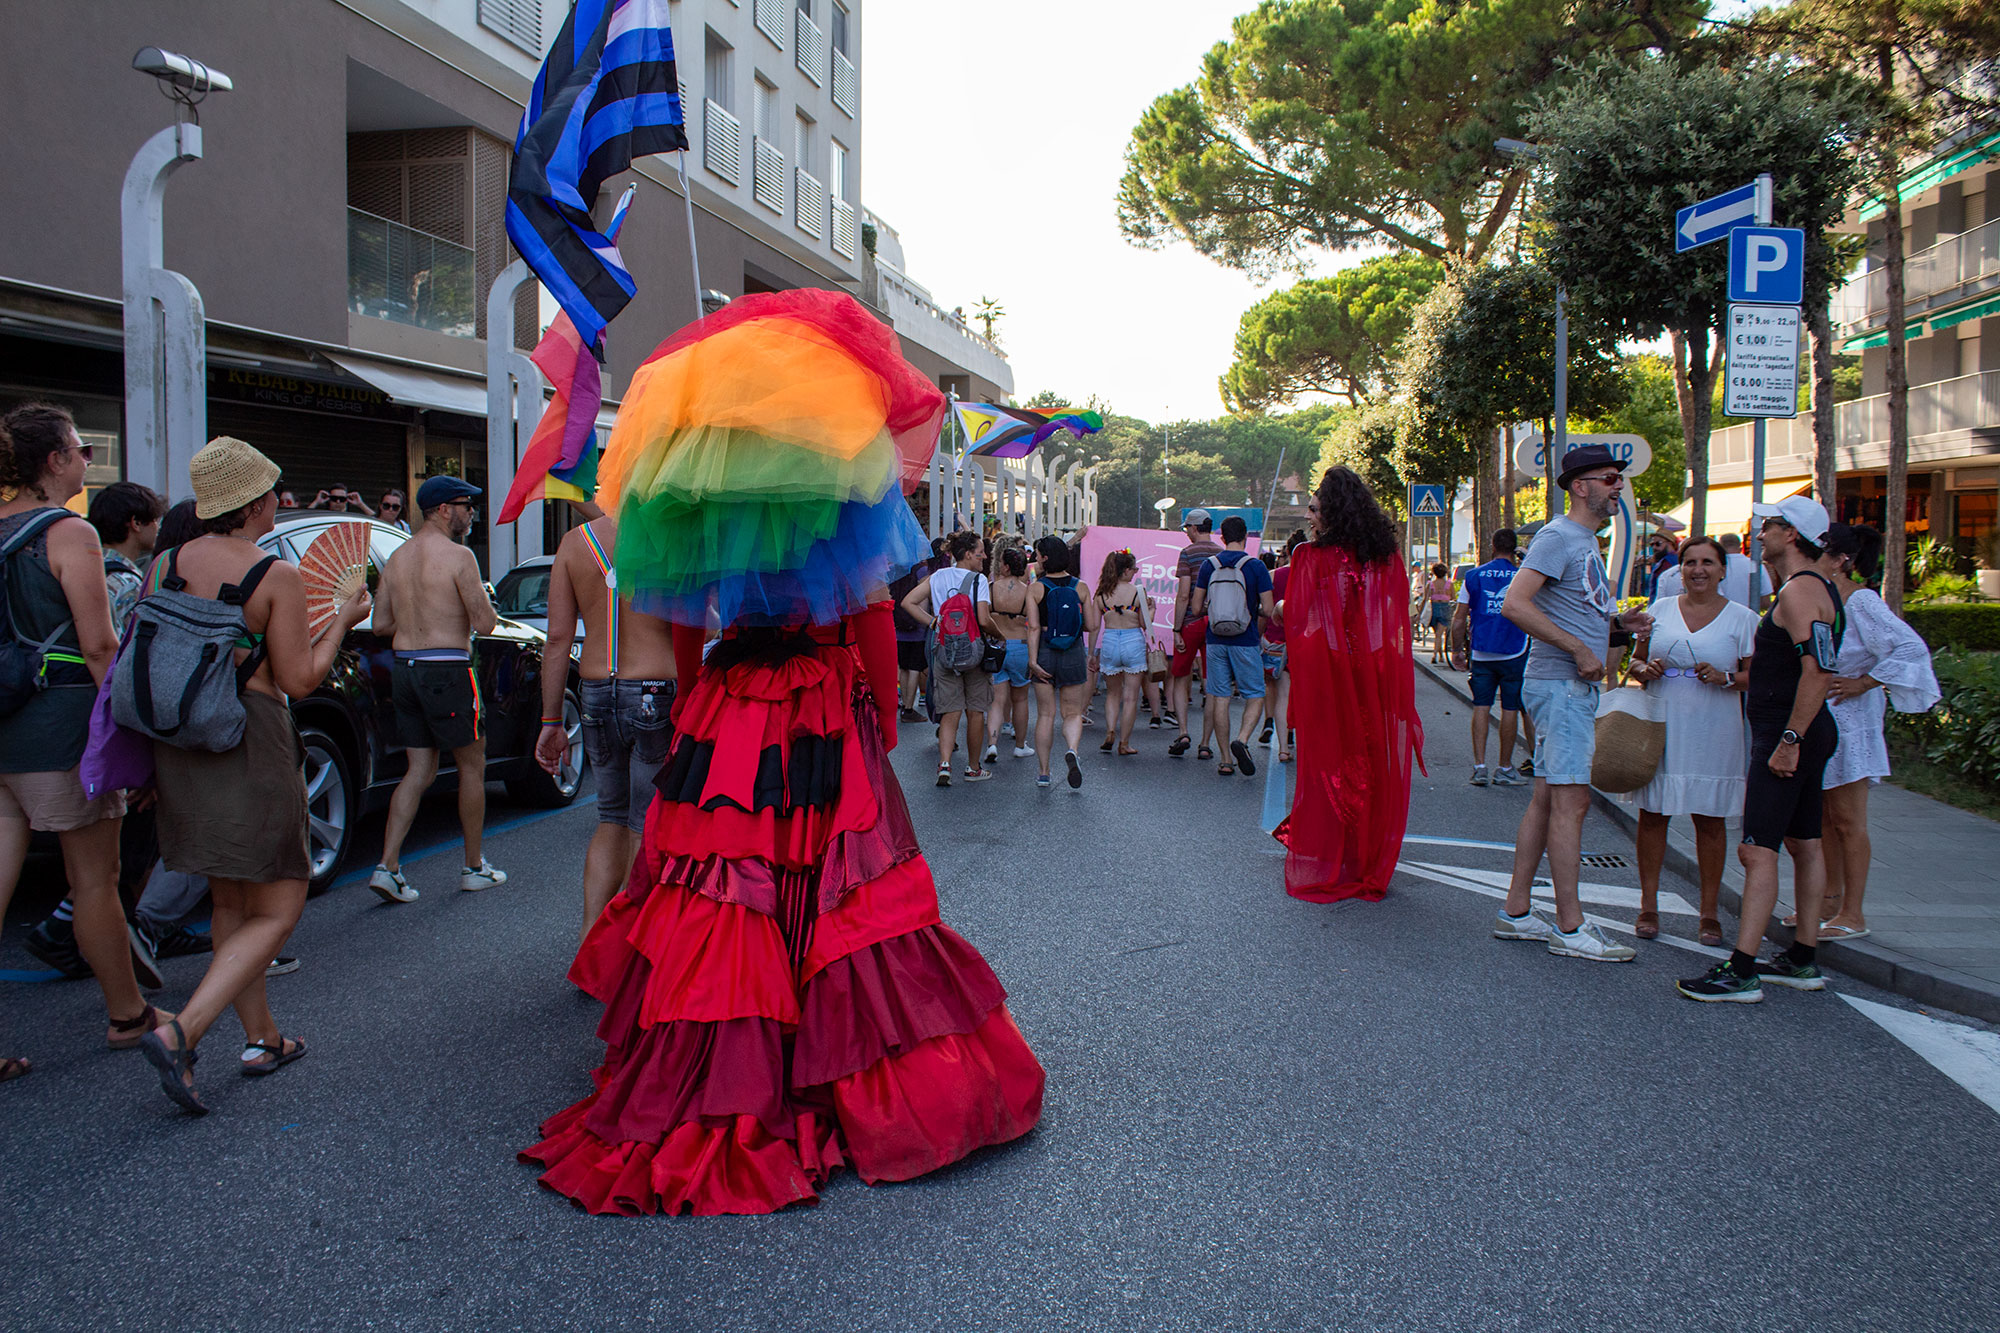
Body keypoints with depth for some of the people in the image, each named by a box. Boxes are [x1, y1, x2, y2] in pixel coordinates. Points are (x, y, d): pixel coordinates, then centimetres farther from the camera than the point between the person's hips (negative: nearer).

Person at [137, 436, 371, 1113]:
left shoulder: (169, 564, 4)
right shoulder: (277, 578, -13)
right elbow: (300, 680, -10)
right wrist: (342, 620, 3)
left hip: (178, 740, 7)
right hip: (251, 745, -7)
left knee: (231, 904, 18)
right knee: (278, 910, 3)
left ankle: (260, 1037, 26)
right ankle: (180, 1033, -11)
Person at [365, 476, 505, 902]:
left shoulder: (397, 558, 11)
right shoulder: (457, 555, -12)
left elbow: (381, 625, 12)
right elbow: (485, 624, -15)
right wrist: (482, 606, 7)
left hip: (405, 669, 7)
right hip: (447, 670, -7)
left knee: (419, 771, 12)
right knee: (472, 767, 8)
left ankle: (388, 866, 3)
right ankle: (474, 866, 17)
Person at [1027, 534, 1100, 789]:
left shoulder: (1036, 588, -5)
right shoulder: (1080, 587, 0)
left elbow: (1034, 627, -11)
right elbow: (1091, 626, 1)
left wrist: (1033, 660, -11)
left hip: (1045, 653, -1)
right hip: (1074, 654, 1)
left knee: (1045, 714, 8)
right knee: (1073, 713, 11)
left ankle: (1044, 772, 9)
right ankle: (1071, 750, -19)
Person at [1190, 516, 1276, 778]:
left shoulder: (1208, 565, 1)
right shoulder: (1255, 566, -6)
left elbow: (1196, 609, 2)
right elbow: (1268, 610, -7)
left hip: (1216, 641, 3)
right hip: (1245, 641, -3)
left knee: (1220, 697, 7)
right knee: (1255, 696, 8)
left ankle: (1225, 759, 7)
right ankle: (1242, 739, -17)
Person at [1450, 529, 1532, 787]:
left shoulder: (1473, 576, 2)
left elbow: (1459, 618, 3)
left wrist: (1457, 650, 11)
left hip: (1481, 653, 1)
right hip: (1514, 654, -1)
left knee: (1481, 707, 5)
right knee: (1510, 708, 5)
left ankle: (1479, 767, 0)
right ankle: (1505, 769, 11)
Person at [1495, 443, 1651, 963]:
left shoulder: (1586, 541, 20)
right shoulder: (1559, 536, -11)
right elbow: (1514, 604, -23)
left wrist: (1617, 622, 10)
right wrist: (1579, 649, -21)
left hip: (1574, 686, 10)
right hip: (1560, 685, -10)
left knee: (1548, 798, 10)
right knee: (1571, 800, -9)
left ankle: (1516, 911, 16)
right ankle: (1570, 928, -5)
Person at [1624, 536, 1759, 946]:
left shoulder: (1742, 618, 4)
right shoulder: (1660, 610, 9)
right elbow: (1635, 661, 16)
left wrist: (1725, 677, -16)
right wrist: (1645, 669, -7)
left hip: (1714, 734, -1)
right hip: (1662, 727, 1)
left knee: (1710, 819, 3)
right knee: (1653, 814, 2)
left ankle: (1709, 912, 13)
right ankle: (1648, 905, 12)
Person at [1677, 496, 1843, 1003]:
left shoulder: (1800, 591, -17)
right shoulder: (1816, 588, 17)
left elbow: (1819, 671, -27)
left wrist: (1789, 739, -27)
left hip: (1788, 733, -11)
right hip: (1805, 733, 11)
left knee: (1758, 850, -14)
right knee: (1804, 843, 15)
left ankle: (1740, 971, -16)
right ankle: (1803, 960, 24)